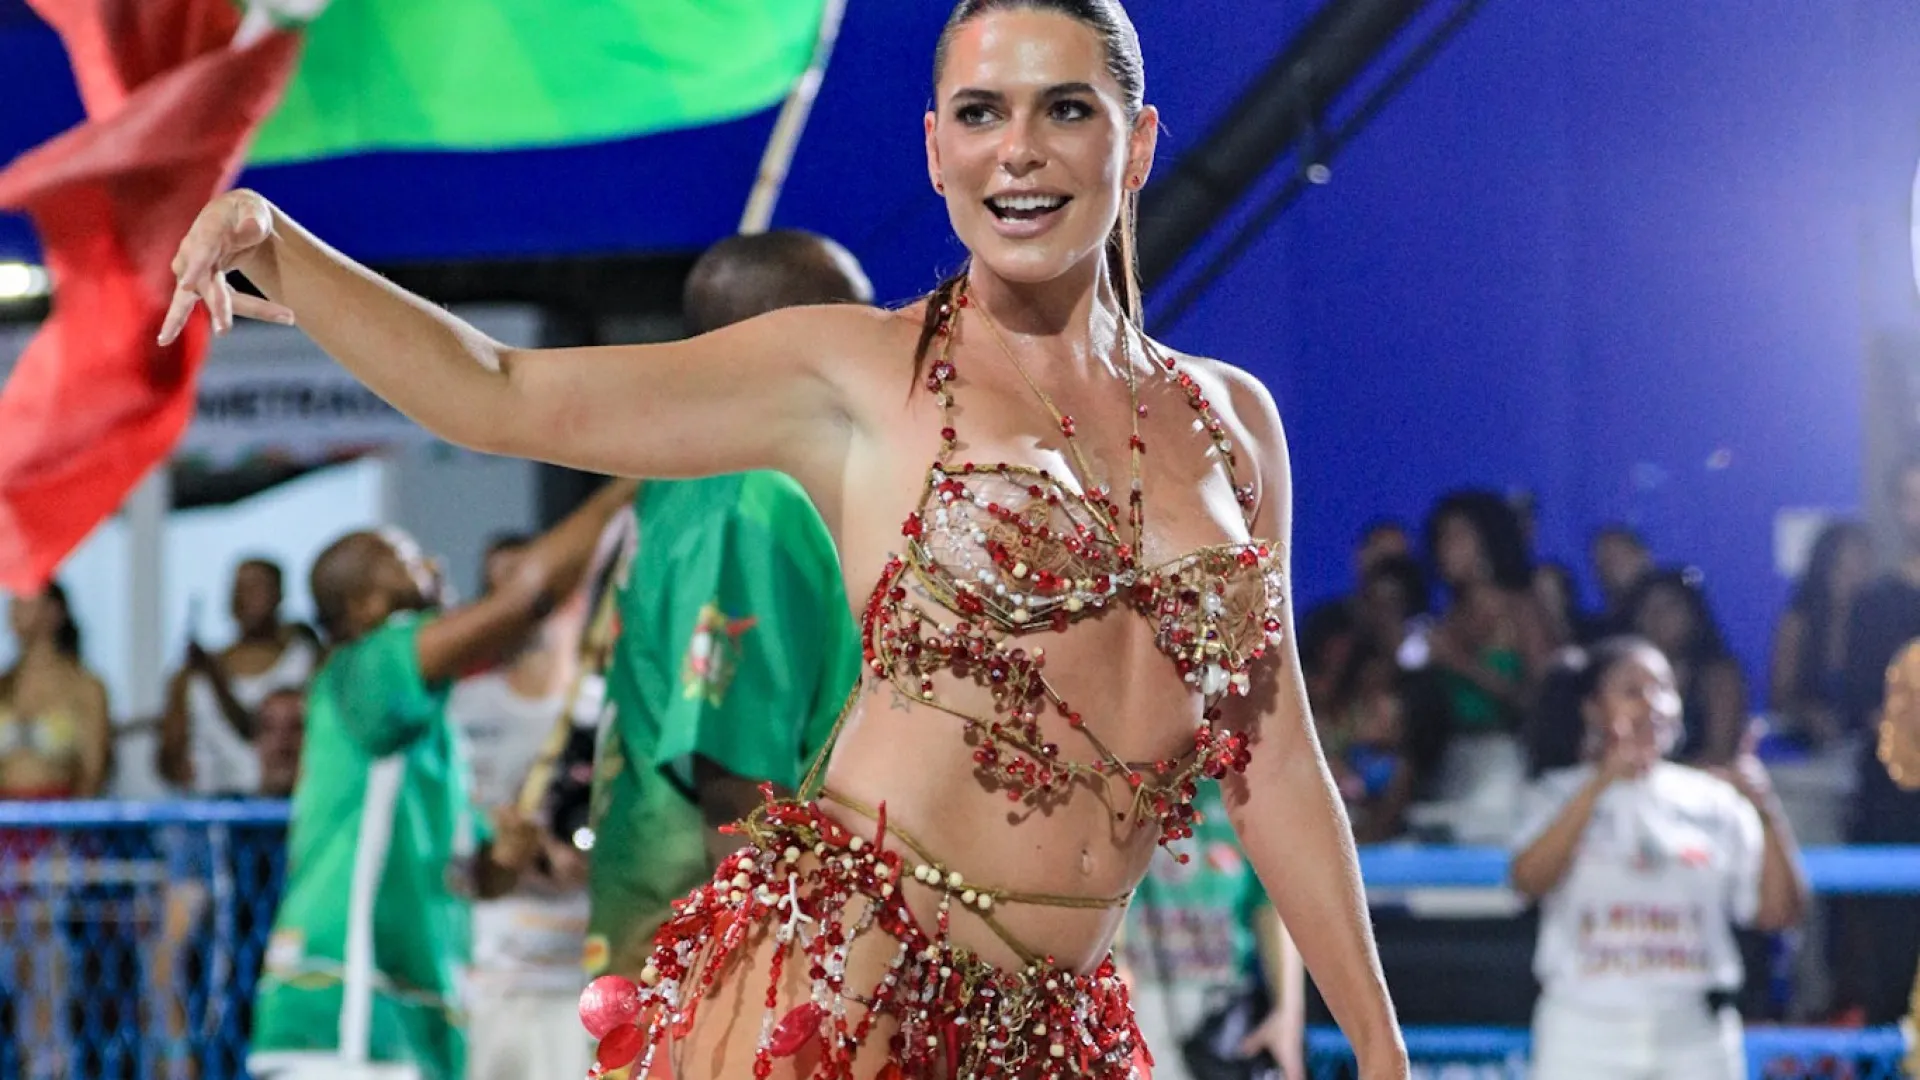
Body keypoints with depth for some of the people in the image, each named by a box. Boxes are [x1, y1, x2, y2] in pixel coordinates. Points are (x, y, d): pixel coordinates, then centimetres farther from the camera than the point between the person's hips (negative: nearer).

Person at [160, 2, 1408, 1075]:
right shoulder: (859, 376, 4)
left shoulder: (1230, 419, 14)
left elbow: (1273, 761, 18)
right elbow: (499, 396, 1)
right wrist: (272, 247, -12)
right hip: (838, 979, -4)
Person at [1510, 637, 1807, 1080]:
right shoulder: (1565, 796, 6)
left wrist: (1768, 812, -12)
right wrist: (1601, 784, -21)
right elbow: (1529, 880, -15)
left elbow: (1779, 912, 2)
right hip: (1585, 1039, -2)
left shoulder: (1714, 800, 10)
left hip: (1696, 1039, 2)